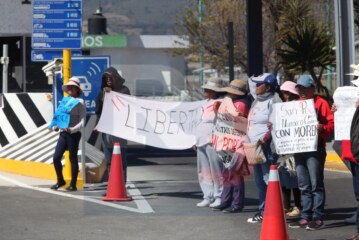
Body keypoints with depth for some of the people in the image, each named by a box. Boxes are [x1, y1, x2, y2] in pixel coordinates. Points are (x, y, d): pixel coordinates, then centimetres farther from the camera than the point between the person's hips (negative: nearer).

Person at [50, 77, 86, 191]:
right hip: (63, 133, 5)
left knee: (73, 158, 1)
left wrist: (72, 129, -23)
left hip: (74, 134, -5)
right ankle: (60, 180, 16)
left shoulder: (80, 102, -3)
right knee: (56, 157, -1)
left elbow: (82, 121, -9)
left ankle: (73, 184, 9)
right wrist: (55, 126, -1)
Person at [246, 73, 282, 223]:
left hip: (268, 147, -9)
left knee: (269, 180, -11)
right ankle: (263, 211, 20)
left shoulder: (274, 101, -8)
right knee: (259, 181, 13)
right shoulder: (257, 101, 20)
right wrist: (248, 142, 17)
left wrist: (263, 140, -22)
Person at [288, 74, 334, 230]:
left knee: (316, 184, -6)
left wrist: (322, 128, -26)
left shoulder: (320, 103, -1)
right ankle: (305, 217, 11)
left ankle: (318, 217, -5)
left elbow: (331, 123, -7)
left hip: (315, 148, -6)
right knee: (304, 186, 8)